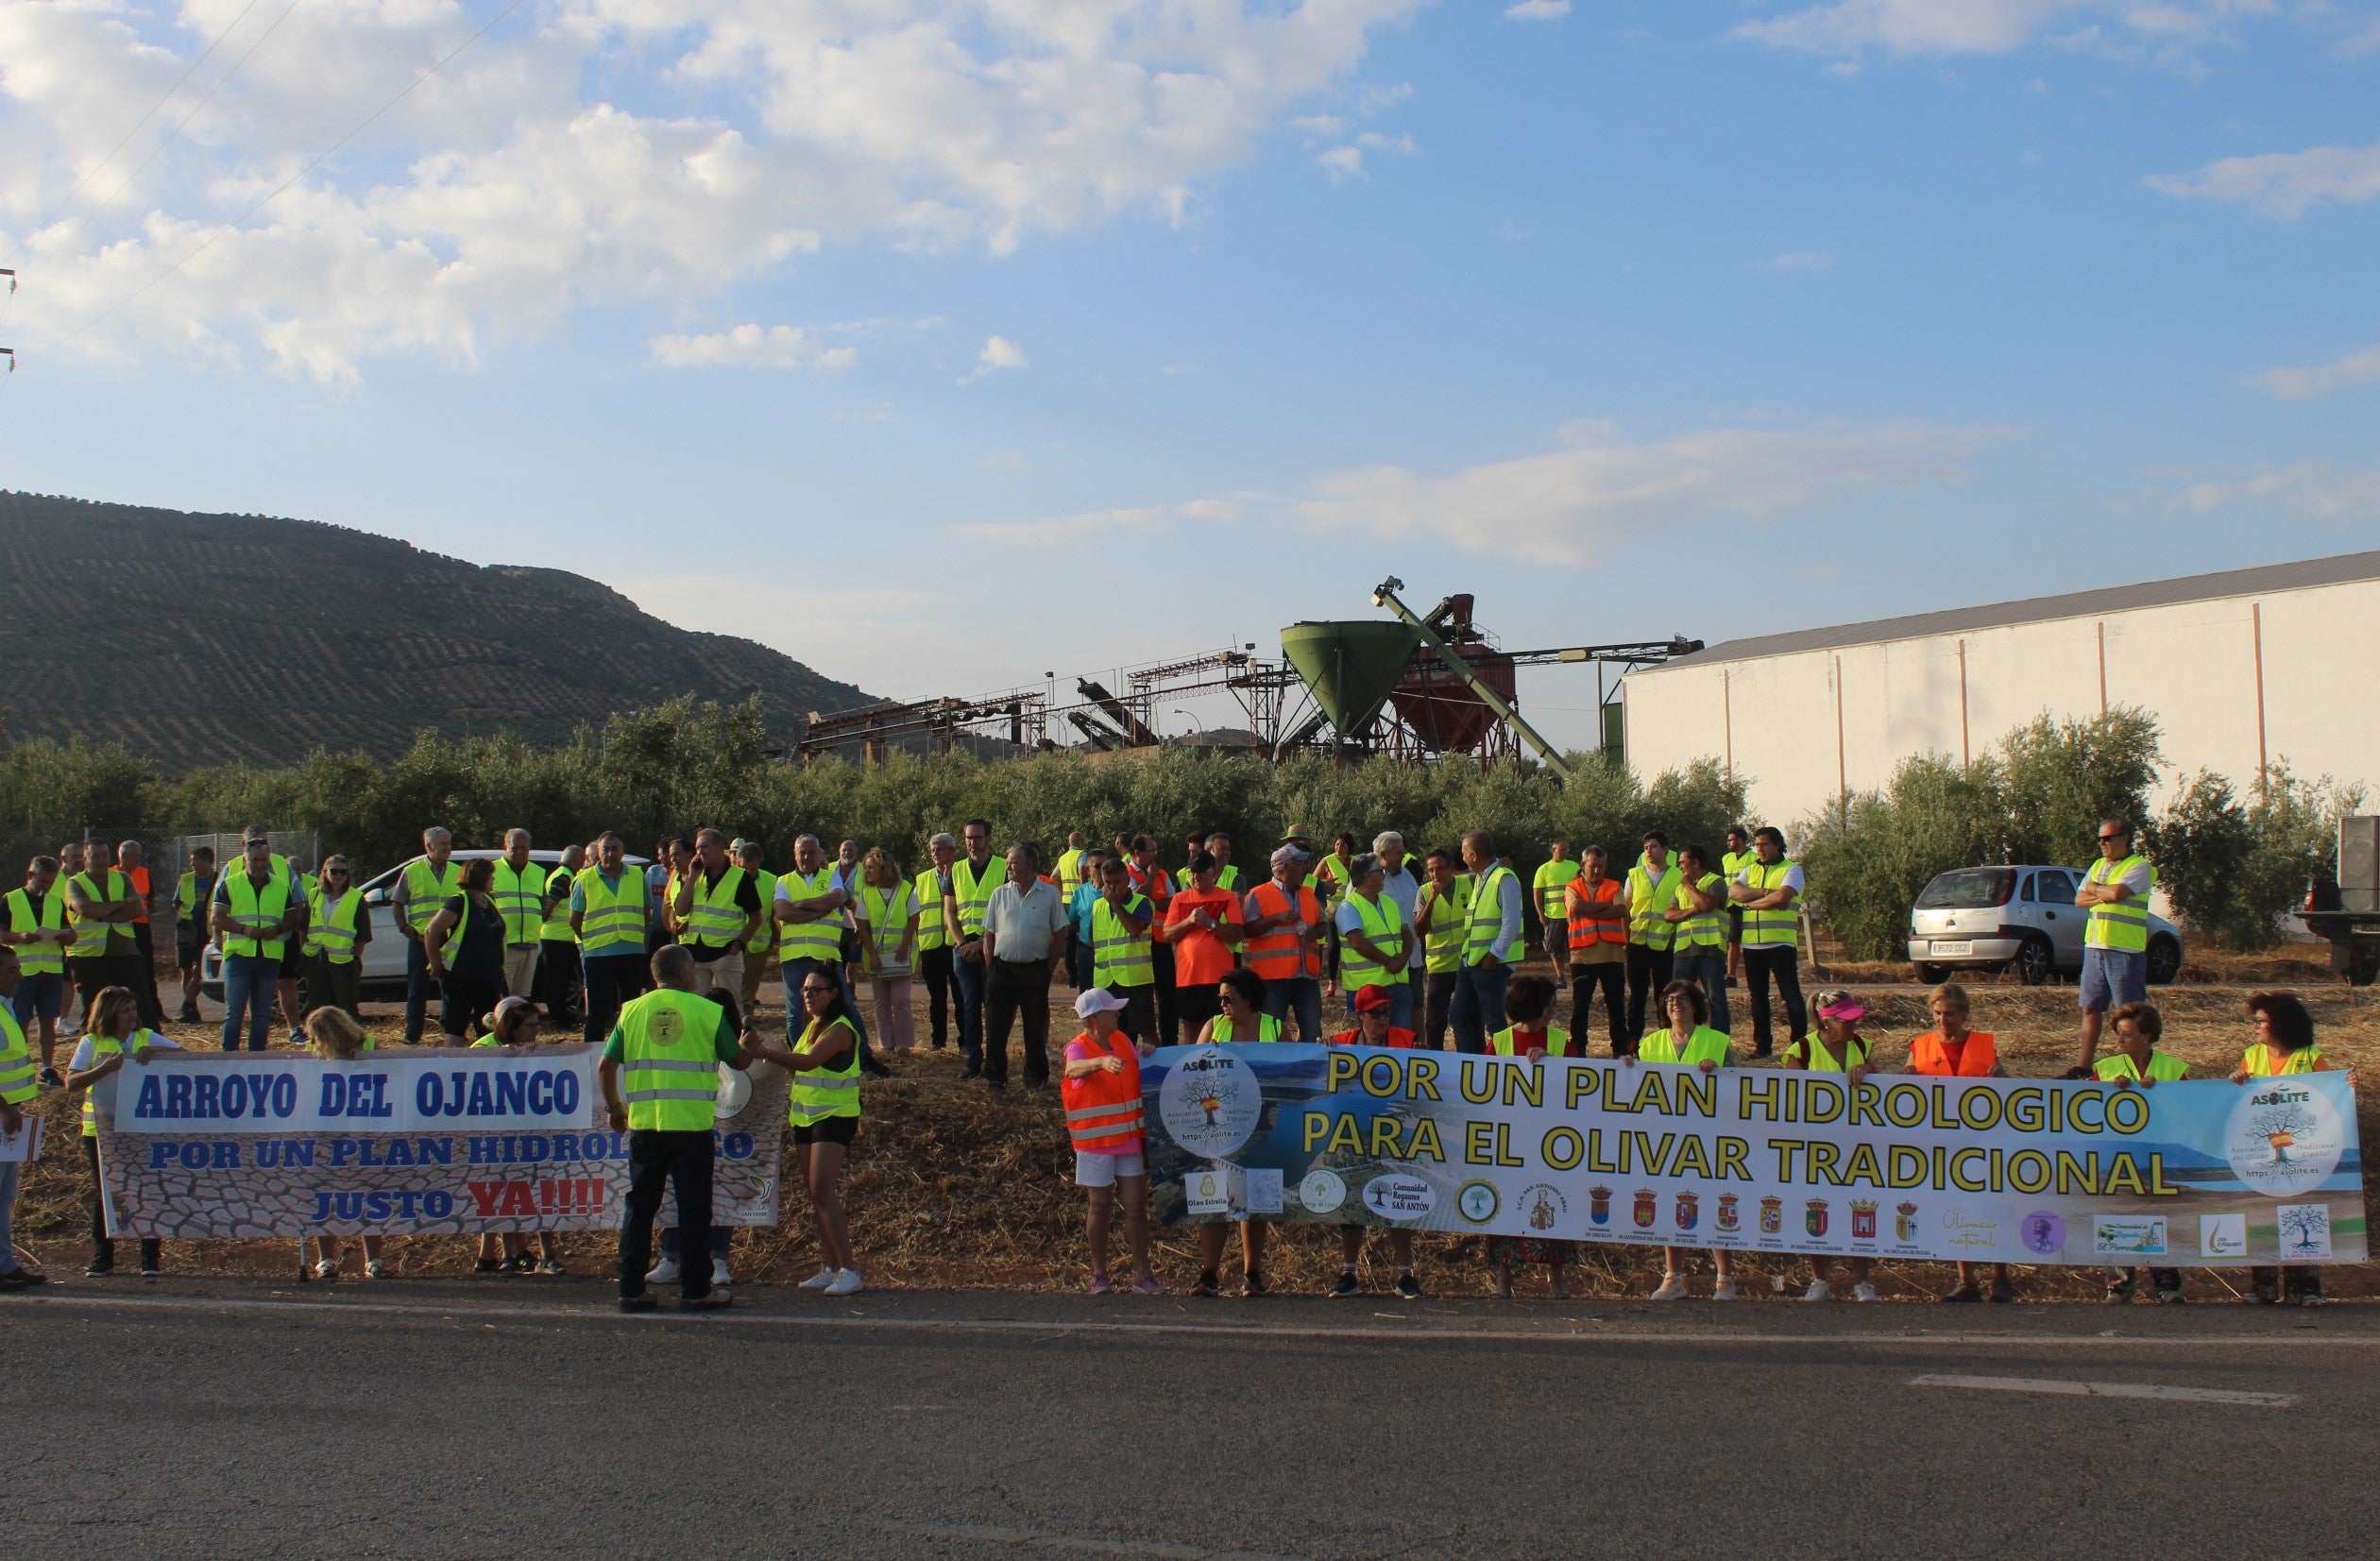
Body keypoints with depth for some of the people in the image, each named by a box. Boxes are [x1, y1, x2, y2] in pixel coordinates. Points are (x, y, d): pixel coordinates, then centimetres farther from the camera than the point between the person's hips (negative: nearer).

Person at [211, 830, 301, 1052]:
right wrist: (244, 929, -15)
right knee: (234, 1012, -4)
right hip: (238, 954, -3)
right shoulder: (230, 884, 5)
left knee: (262, 1014, 7)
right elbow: (217, 918, 0)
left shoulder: (282, 886, 13)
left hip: (270, 957, 3)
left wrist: (278, 929, -7)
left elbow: (292, 917, 15)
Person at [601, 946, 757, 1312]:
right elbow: (739, 1061, 7)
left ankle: (631, 1290, 12)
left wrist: (614, 1109, 19)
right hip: (692, 1126, -3)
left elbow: (605, 1067, 4)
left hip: (643, 1126, 3)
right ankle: (695, 1290, 9)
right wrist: (750, 1047, 30)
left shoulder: (632, 1011, 6)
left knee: (639, 1207, 11)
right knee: (694, 1208, 5)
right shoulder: (708, 1011, -2)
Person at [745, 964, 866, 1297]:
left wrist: (765, 1052, -30)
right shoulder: (812, 1025, 16)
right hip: (805, 1116, 9)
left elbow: (809, 1061, -26)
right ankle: (830, 1267, 14)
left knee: (823, 1189, -17)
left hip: (835, 1116, -9)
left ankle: (850, 1270, -17)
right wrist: (775, 1050, 4)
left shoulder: (840, 1028, -13)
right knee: (814, 1193, 8)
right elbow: (798, 1064, 23)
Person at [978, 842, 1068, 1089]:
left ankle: (1036, 1076, 19)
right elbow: (989, 935, 10)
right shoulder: (1000, 894, 6)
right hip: (1002, 968, 2)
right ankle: (995, 1076, 12)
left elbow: (1060, 935, 2)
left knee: (1035, 1027, 6)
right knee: (996, 1025, 2)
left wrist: (1049, 969, -1)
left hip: (1035, 970, -2)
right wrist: (991, 968, 2)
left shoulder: (1049, 894, -1)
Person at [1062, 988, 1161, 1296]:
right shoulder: (1078, 1047, -12)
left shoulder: (1123, 1040, 6)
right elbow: (1073, 1069, -36)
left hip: (1130, 1138, 5)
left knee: (1136, 1205, 4)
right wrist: (1102, 1062, -55)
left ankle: (1142, 1275, 11)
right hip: (1095, 1141, -5)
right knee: (1101, 1207, 4)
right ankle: (1099, 1276, 16)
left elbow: (1141, 1072, 20)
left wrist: (1146, 1051, -1)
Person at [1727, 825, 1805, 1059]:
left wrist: (1751, 902, -6)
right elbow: (1732, 892, -3)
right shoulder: (1750, 870, 15)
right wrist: (1765, 893, -14)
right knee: (1758, 996, 10)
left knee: (1791, 995, -4)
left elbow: (1781, 897, -19)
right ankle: (1761, 1044, 17)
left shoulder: (1791, 869, -1)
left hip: (1781, 943, -6)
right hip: (1752, 943, 6)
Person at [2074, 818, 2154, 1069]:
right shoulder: (2098, 866, 16)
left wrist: (2093, 888, -2)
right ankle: (2084, 1067, 16)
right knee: (2091, 1009, 10)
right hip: (2094, 948, 7)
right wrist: (2103, 896, -9)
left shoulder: (2139, 866, -7)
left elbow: (2117, 892, -21)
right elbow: (2079, 899, 10)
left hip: (2125, 951, -7)